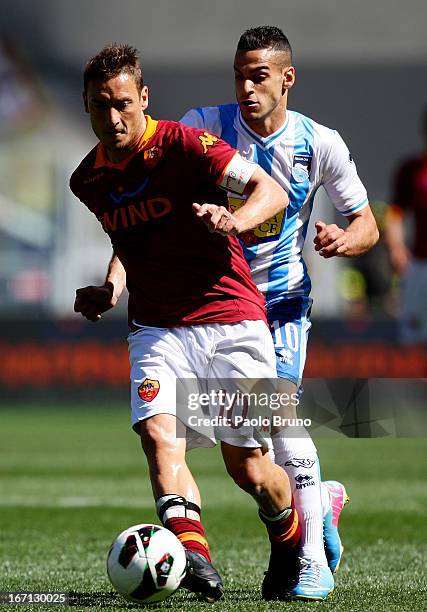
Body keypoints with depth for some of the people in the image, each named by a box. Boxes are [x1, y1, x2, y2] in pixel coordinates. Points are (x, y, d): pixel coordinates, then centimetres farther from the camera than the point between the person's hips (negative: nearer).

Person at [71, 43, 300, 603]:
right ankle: (194, 558, -36)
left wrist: (236, 220, -35)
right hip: (157, 327, 4)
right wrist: (111, 288, 9)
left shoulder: (183, 143, -11)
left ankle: (292, 545, 30)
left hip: (230, 320, -4)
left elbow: (272, 192, -15)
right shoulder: (88, 180, 8)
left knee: (247, 466, -1)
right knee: (157, 431, -24)